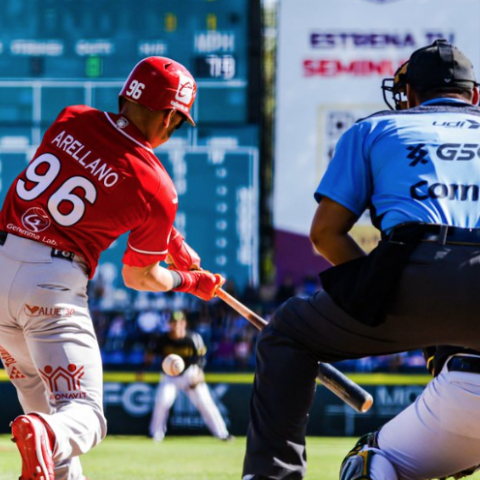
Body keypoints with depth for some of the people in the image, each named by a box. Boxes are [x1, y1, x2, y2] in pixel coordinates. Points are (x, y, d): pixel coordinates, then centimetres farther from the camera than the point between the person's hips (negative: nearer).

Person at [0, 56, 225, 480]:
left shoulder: (70, 121, 5)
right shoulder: (157, 190, -7)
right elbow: (138, 277, 7)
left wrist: (171, 239, 28)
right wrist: (190, 281, 28)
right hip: (53, 285, -6)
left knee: (37, 393, 25)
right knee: (83, 412, -4)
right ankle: (46, 436, -36)